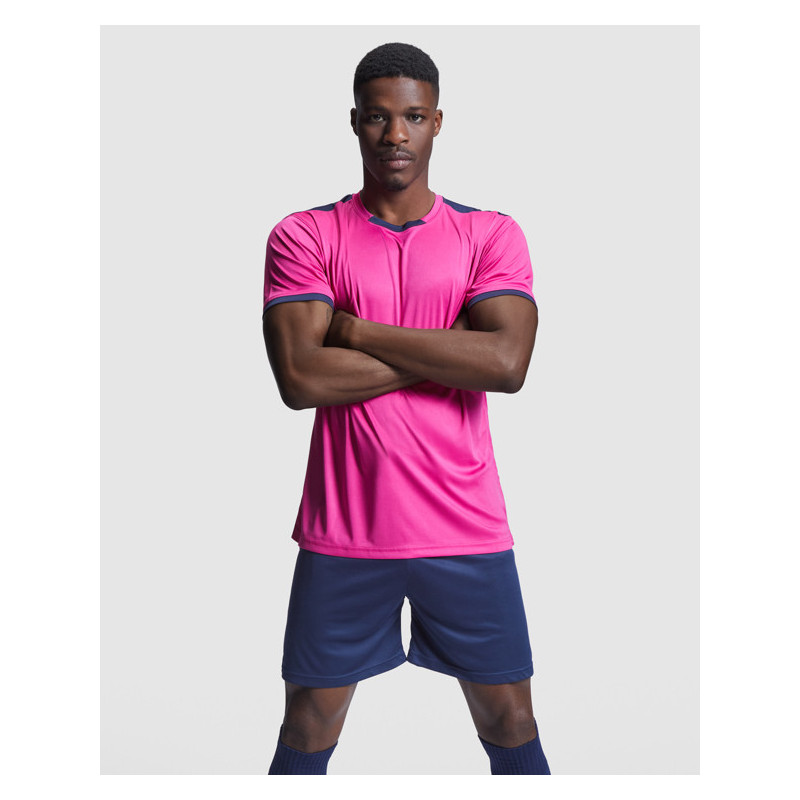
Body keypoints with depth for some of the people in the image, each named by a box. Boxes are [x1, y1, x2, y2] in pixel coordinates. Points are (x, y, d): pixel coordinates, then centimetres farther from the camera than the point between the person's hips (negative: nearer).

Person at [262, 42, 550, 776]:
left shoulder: (492, 235, 2)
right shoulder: (303, 236, -1)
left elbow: (507, 362, -15)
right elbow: (300, 378, -15)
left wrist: (357, 331, -13)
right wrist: (446, 354, -12)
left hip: (466, 531, 1)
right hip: (342, 534, 0)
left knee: (509, 722, 12)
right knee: (308, 729, 13)